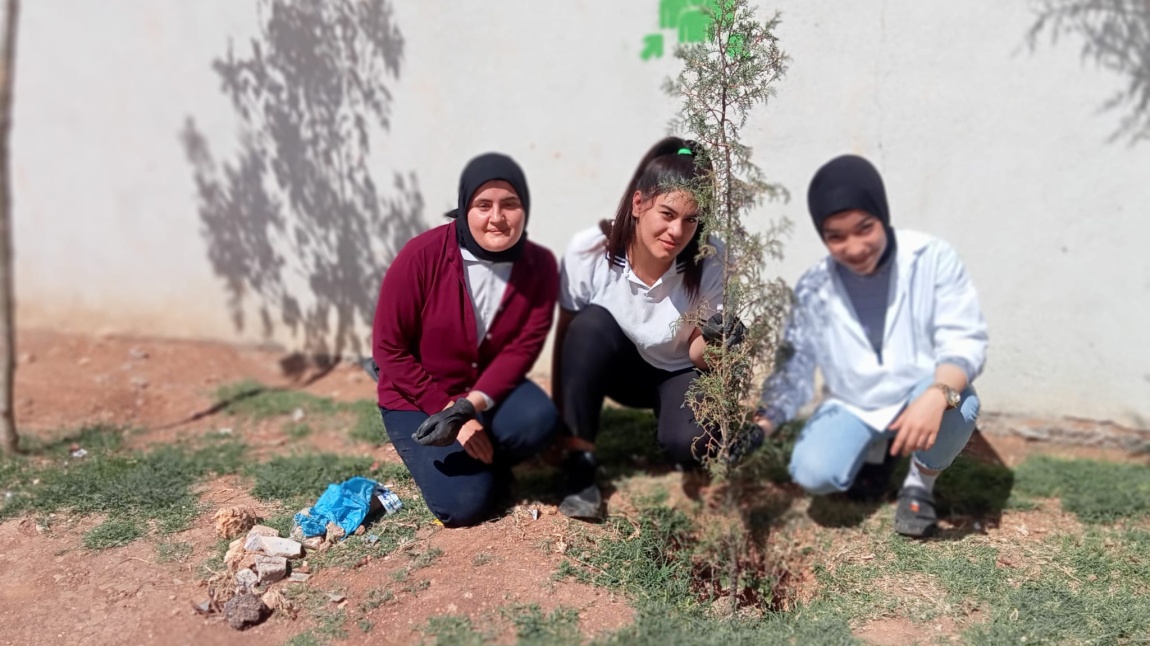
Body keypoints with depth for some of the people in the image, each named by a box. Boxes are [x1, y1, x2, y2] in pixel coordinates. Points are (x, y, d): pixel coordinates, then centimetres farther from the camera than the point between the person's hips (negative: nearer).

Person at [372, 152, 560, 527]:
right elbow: (389, 350, -16)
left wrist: (470, 406, -31)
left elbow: (522, 349, -14)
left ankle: (482, 459, 2)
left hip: (490, 391, 3)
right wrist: (449, 412, -20)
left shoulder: (539, 265, -12)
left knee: (539, 420, -30)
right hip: (417, 399, -3)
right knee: (464, 504, -20)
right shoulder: (422, 256, -21)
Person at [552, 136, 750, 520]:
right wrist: (558, 420, -14)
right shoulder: (589, 251, -26)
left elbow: (698, 357, -17)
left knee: (691, 440, -32)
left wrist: (712, 344, -40)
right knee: (592, 323, -32)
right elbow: (565, 335, -15)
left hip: (679, 374, -1)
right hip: (619, 367, 1)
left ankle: (686, 440, 8)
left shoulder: (712, 262, -26)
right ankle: (579, 460, -18)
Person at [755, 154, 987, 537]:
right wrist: (762, 422, -24)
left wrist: (937, 395, -41)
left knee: (958, 403, -35)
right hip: (851, 407, 2)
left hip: (922, 401, -1)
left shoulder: (933, 258, -17)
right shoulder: (812, 290, -10)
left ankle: (920, 485, -2)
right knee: (812, 473, -24)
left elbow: (965, 341, -20)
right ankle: (872, 449, 13)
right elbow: (795, 367, -7)